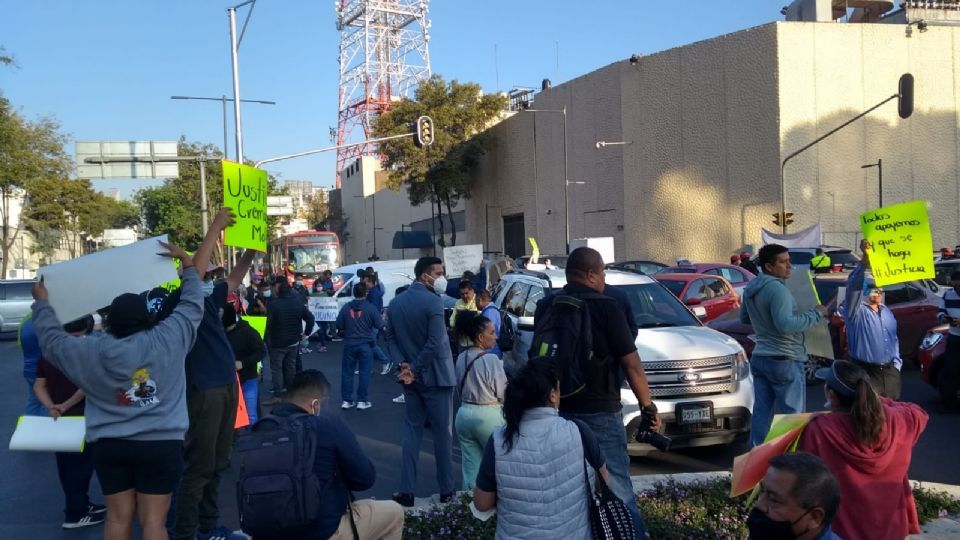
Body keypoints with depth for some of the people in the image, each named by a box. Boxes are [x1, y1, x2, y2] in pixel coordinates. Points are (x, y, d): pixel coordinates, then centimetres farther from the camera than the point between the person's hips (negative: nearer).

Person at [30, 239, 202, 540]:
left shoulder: (92, 351, -2)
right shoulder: (168, 339, -6)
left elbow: (53, 341, 13)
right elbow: (192, 305, 6)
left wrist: (42, 302, 26)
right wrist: (187, 264, 19)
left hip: (109, 445, 2)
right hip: (162, 444, -2)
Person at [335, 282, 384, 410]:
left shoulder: (346, 308, -4)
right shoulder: (371, 308, -10)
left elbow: (339, 326, -2)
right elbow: (380, 326, -9)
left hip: (349, 344, 2)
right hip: (365, 344, -2)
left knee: (347, 372, 10)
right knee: (364, 372, 5)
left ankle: (346, 400, 12)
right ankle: (362, 401, 6)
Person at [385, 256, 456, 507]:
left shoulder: (396, 302, 7)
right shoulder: (433, 301, -16)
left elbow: (390, 338, 8)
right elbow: (435, 343, -22)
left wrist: (405, 364, -3)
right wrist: (414, 369, -13)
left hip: (412, 378, 6)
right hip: (435, 377, -6)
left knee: (411, 431, 11)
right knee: (442, 433, 4)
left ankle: (406, 491, 8)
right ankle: (446, 491, 12)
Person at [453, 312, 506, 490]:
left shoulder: (461, 358, 4)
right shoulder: (491, 359, -17)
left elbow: (460, 389, 11)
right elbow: (503, 394, -10)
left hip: (464, 414, 6)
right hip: (488, 416, -6)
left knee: (470, 468, 10)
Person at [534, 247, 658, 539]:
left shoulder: (545, 307, 4)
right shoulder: (606, 308, -12)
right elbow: (631, 364, -11)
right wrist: (648, 406, -2)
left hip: (557, 410, 6)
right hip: (600, 413, -5)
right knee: (617, 489, 2)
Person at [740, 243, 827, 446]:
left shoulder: (750, 289, 10)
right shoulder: (777, 288, -18)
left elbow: (744, 318, 23)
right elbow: (786, 324, -26)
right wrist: (815, 314, -17)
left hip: (759, 358, 9)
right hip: (784, 360, -8)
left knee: (761, 412, 10)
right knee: (792, 414, 0)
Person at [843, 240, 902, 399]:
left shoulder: (886, 311, 18)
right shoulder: (857, 311, -7)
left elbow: (894, 339, 23)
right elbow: (854, 286, -25)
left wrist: (896, 364, 14)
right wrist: (864, 261, -38)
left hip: (890, 371, 7)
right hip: (866, 372, -7)